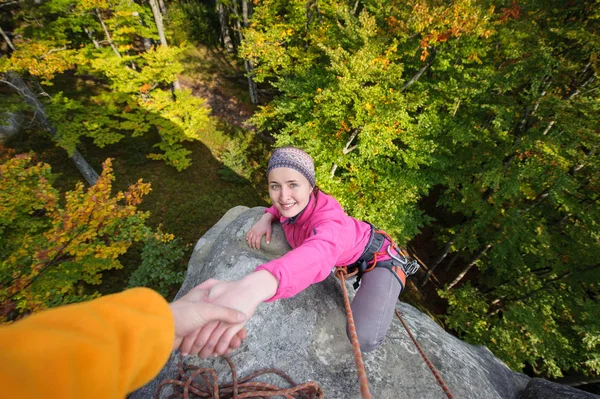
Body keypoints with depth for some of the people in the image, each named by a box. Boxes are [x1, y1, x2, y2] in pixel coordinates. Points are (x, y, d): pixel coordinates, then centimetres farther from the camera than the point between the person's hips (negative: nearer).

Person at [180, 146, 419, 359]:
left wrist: (253, 287, -81)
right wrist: (267, 218, -16)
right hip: (347, 260, 7)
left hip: (379, 259, -7)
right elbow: (282, 206, 7)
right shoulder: (298, 202, -18)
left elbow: (318, 255, -62)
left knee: (364, 339, -25)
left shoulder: (330, 220, -39)